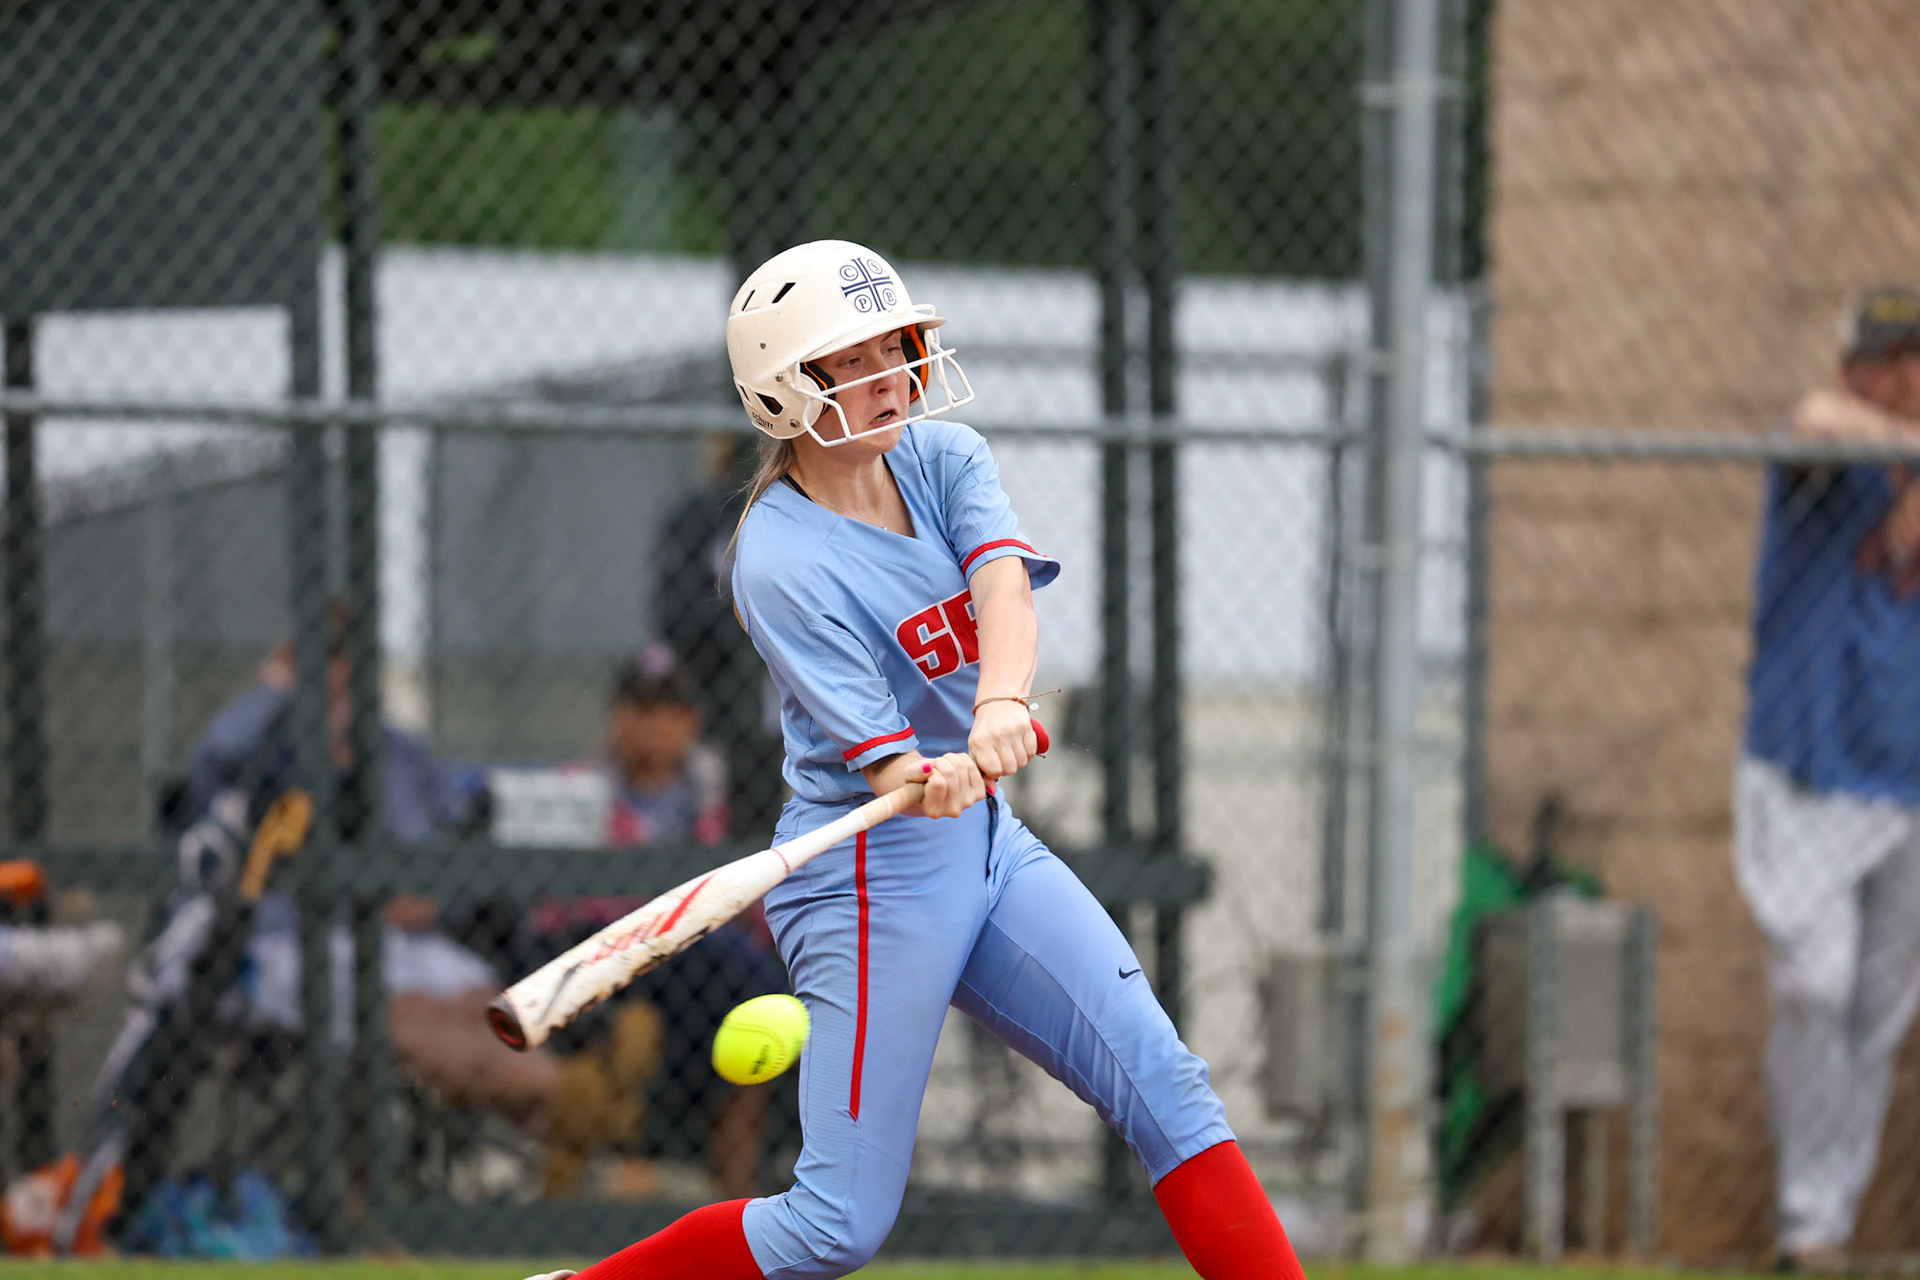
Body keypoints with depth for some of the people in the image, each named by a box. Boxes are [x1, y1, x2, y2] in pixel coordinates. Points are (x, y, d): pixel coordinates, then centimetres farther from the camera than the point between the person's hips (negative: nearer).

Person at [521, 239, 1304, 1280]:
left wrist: (1002, 702, -41)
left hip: (988, 844, 7)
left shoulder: (944, 458, 1)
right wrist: (929, 782, -48)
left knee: (1166, 1086, -6)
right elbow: (872, 754, -24)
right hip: (869, 872, -7)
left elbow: (1005, 588, -20)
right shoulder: (782, 563, -17)